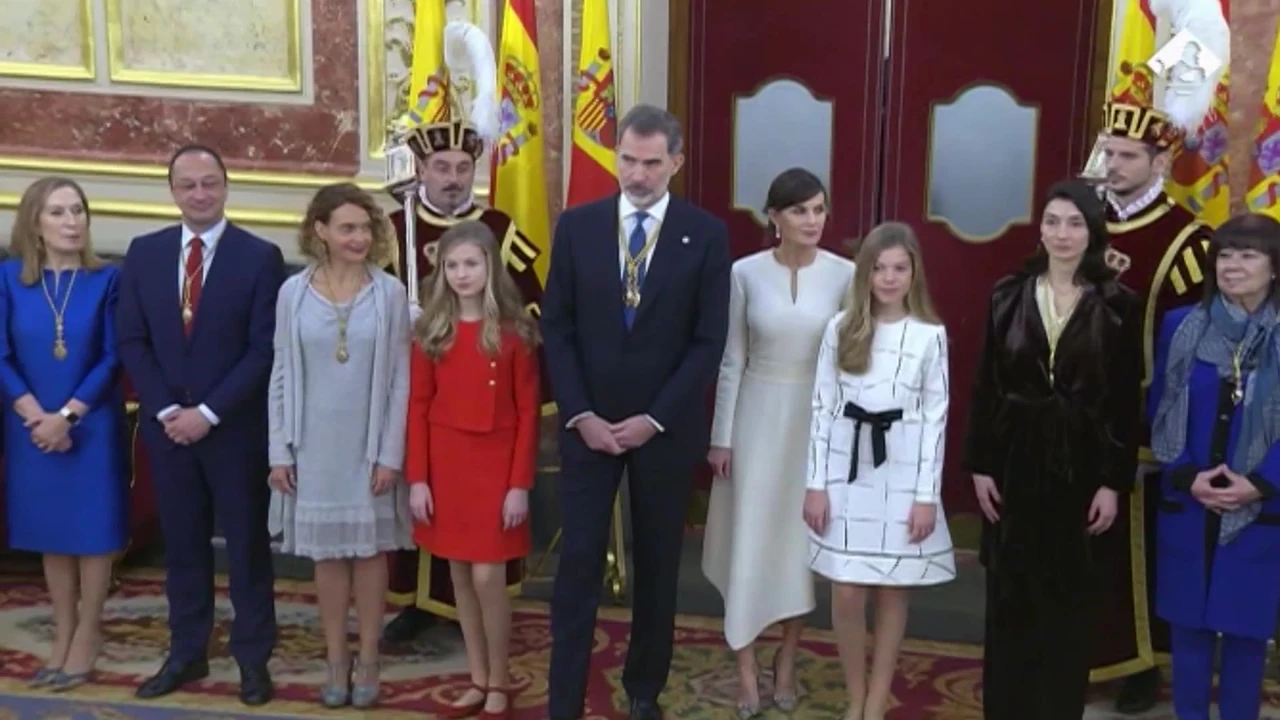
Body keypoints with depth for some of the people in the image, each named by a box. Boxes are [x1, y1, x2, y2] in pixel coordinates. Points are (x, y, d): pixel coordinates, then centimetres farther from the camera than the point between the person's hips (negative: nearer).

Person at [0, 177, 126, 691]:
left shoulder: (107, 279, -5)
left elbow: (113, 359, -7)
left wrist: (67, 415, -14)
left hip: (92, 425, -2)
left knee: (93, 528, 4)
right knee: (50, 531, 11)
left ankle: (87, 635, 19)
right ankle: (63, 634, 24)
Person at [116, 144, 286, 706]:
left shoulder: (260, 257, -7)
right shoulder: (144, 253, 4)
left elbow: (265, 350, -10)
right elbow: (131, 341, 3)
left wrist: (208, 412, -14)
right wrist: (166, 410, -7)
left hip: (235, 427, -3)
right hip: (167, 423, 3)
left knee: (247, 544, 7)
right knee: (182, 544, 12)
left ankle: (252, 657, 18)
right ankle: (186, 653, 24)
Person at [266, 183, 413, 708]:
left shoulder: (389, 293, -5)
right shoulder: (293, 292, -2)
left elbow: (400, 378, -5)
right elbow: (282, 375, 2)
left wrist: (390, 453, -8)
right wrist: (279, 451, -1)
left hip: (370, 445, -1)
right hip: (314, 446, 1)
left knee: (370, 549, 8)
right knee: (327, 553, 9)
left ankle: (368, 661, 21)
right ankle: (336, 661, 22)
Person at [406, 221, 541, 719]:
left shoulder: (515, 331, -6)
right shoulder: (431, 330, 3)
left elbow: (528, 412, -6)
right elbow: (418, 406, 3)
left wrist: (520, 483, -10)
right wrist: (416, 477, -2)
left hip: (495, 464, -3)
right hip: (445, 464, 3)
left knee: (488, 576, -5)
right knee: (460, 575, 10)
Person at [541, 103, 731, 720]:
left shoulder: (706, 235, -3)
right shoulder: (577, 226, 1)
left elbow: (709, 341, -5)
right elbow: (556, 328, 1)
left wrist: (654, 419, -11)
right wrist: (580, 414, -8)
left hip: (665, 428, 0)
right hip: (588, 424, 1)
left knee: (657, 564, 11)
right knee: (579, 562, 0)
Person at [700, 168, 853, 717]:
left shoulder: (844, 274, -5)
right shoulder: (745, 273, -5)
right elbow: (731, 361, 0)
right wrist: (721, 436, -1)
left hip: (818, 419, 1)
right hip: (758, 415, 0)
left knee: (804, 536, 10)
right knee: (751, 537, 3)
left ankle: (786, 660, 26)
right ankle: (746, 667, 15)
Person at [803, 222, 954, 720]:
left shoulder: (931, 335, -1)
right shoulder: (841, 329, 2)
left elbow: (935, 417, -1)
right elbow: (823, 407, 2)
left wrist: (927, 495, -5)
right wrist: (815, 484, -2)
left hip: (902, 474, -1)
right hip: (848, 470, 1)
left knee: (893, 593, 7)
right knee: (847, 595, 1)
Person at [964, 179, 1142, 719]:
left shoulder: (1118, 306, -2)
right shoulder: (1008, 296, 2)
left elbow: (1126, 402, -2)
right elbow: (985, 387, 3)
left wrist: (1114, 481, -7)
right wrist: (979, 466, -1)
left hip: (1080, 467, -1)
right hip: (1015, 461, 2)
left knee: (1068, 602, 7)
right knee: (1009, 597, 8)